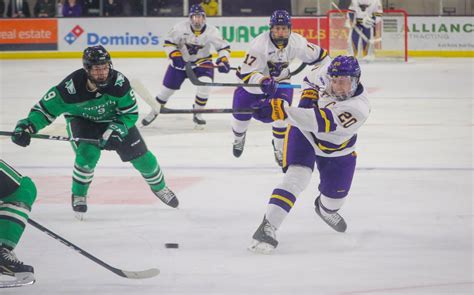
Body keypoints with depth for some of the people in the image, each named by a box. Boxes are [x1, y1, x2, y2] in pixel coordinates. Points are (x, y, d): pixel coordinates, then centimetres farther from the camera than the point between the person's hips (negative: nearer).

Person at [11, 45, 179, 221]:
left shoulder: (119, 82, -32)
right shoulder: (71, 87, -36)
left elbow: (130, 113, -20)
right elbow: (46, 109, -27)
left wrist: (115, 130, -33)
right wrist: (27, 126, -41)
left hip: (114, 119, 2)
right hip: (82, 120, -2)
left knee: (141, 157, 3)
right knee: (88, 153, -28)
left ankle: (159, 187, 34)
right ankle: (79, 195, -1)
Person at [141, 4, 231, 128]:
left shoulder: (211, 31, -18)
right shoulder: (180, 28, -20)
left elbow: (224, 46, -12)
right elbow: (169, 42, -11)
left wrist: (223, 60, -28)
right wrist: (175, 56, -24)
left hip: (202, 62, 0)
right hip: (181, 61, 0)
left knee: (205, 85, -24)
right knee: (167, 87, 4)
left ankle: (197, 113, -1)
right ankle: (154, 111, 29)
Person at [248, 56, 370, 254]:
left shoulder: (358, 108, -38)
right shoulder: (327, 72, -23)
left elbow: (321, 122, -52)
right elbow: (312, 79, 4)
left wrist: (284, 111, -60)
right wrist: (309, 95, -17)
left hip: (336, 150, 0)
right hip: (305, 133, 0)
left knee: (334, 197, 13)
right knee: (296, 178, -22)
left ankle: (326, 208, 51)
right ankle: (268, 227, -27)